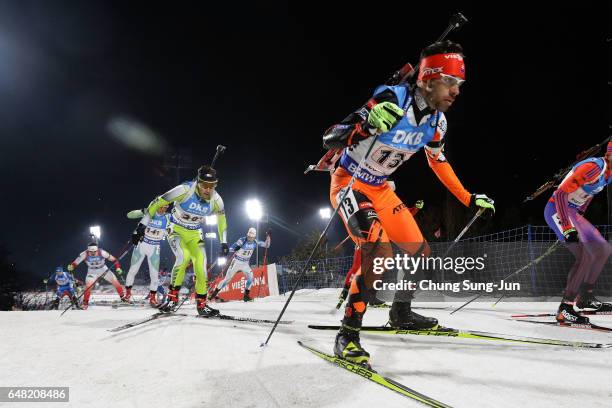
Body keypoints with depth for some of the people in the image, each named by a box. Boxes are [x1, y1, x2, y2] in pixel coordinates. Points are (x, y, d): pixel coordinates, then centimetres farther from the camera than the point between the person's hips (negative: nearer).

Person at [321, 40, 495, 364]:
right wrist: (367, 125, -49)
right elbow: (330, 138, -29)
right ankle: (348, 333, -15)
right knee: (379, 252, -29)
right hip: (348, 183, -7)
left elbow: (438, 162, 15)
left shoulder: (437, 120, -4)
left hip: (380, 190, 8)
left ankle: (400, 313, 32)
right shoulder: (392, 99, -26)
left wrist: (469, 199, 16)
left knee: (419, 251, 9)